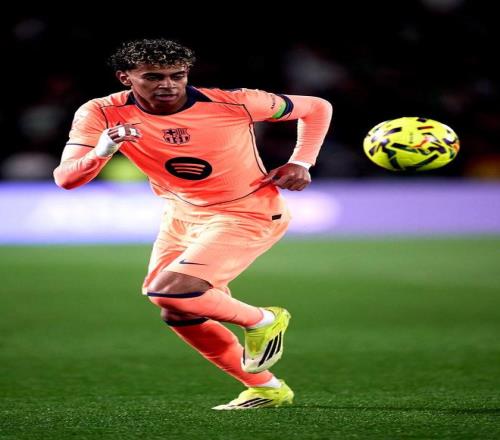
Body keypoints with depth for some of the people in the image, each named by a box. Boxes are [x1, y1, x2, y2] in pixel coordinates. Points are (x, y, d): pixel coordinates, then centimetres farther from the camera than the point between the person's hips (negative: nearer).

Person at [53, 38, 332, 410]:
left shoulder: (233, 104, -21)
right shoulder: (103, 114, -17)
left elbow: (317, 108, -5)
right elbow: (65, 179, -26)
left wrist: (301, 162, -16)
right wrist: (102, 151, -45)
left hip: (247, 215, -6)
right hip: (181, 216, 6)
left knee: (169, 293, -23)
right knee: (178, 315, 10)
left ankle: (262, 321, 2)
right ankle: (265, 389, 27)